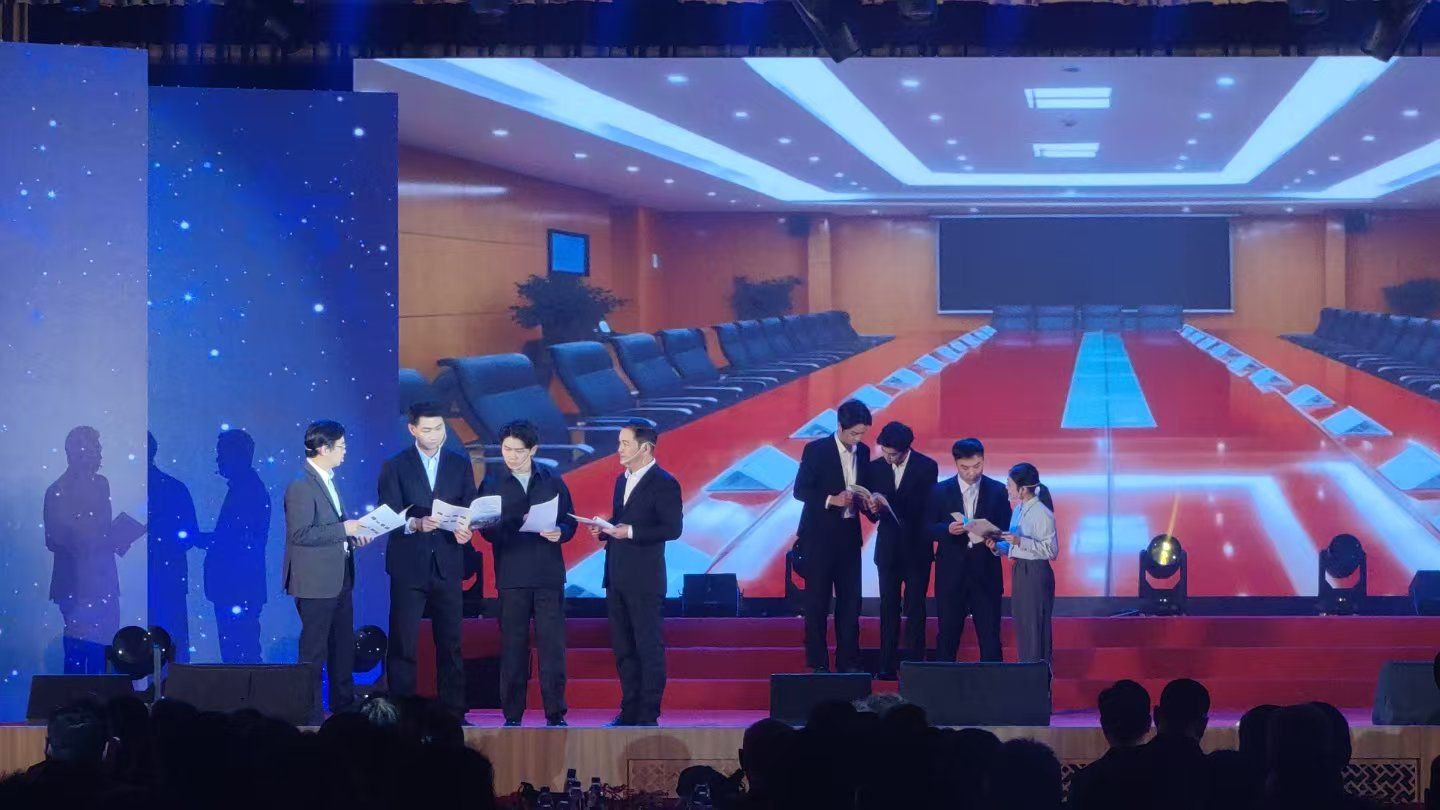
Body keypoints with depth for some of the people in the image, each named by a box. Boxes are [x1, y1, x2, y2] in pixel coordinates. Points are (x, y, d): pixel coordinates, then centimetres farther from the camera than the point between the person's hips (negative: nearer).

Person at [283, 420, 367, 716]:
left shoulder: (327, 480, 14)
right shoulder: (301, 486, -16)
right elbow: (301, 534, -23)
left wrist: (352, 538, 6)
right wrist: (344, 529, -19)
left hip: (339, 579, 9)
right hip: (316, 583, -9)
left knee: (343, 646, 14)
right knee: (314, 649, -2)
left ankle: (344, 703, 22)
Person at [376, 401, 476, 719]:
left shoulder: (460, 465, 12)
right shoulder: (395, 467, 3)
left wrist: (465, 529, -12)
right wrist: (416, 524, -22)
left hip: (447, 565, 2)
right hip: (408, 565, -2)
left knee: (450, 642, 4)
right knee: (403, 643, -3)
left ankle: (453, 712, 8)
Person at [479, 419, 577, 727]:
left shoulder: (553, 482, 10)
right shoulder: (493, 484, 8)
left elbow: (569, 521, 9)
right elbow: (487, 530, 2)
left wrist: (560, 533, -13)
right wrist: (516, 525, -16)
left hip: (548, 574, 0)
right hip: (511, 574, 0)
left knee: (552, 644, -4)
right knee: (512, 645, 0)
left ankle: (555, 713, -1)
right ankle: (512, 713, 5)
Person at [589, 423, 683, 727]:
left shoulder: (664, 483, -9)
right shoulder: (622, 480, 16)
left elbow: (673, 528, -15)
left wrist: (631, 532, -21)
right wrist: (605, 530, 4)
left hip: (644, 579, -8)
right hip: (617, 576, 8)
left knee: (649, 647, -3)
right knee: (623, 647, 11)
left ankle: (648, 714, -1)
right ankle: (629, 711, 17)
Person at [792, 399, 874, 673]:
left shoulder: (863, 452, 8)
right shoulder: (816, 450, -8)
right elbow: (800, 490, -9)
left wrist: (865, 501, -4)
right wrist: (831, 500, -21)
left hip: (849, 536, 5)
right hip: (819, 536, -5)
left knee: (850, 600, 3)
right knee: (817, 602, 0)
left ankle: (848, 661, 9)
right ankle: (817, 663, 4)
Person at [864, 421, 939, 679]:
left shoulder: (926, 467, -5)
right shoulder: (876, 467, 4)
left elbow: (926, 506, -10)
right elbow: (873, 511, 7)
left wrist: (889, 503, -20)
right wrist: (873, 509, -16)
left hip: (916, 548, -3)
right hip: (888, 548, 3)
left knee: (915, 607, -1)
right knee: (889, 606, 1)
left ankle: (914, 662, 2)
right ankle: (888, 665, 2)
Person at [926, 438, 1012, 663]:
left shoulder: (997, 490, 4)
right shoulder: (940, 491, 3)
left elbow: (1007, 529, 4)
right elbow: (928, 530, 1)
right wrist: (948, 530, -19)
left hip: (986, 573, 0)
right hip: (951, 573, 0)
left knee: (990, 636, -1)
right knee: (948, 634, 6)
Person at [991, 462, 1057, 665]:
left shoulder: (1042, 513, -14)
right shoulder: (1017, 509, 11)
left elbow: (1051, 550, -17)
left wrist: (1020, 542, -23)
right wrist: (997, 546, -1)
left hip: (1036, 573, -9)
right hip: (1019, 571, 9)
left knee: (1036, 628, -2)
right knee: (1021, 627, 13)